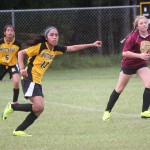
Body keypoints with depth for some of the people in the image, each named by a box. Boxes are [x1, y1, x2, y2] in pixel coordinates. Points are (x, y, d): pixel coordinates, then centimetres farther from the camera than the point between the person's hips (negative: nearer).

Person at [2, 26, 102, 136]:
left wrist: (92, 45, 17)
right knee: (39, 106, -21)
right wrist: (22, 69, -21)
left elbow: (73, 48, 17)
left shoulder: (56, 49, 8)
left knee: (39, 109, 3)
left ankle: (19, 130, 10)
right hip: (29, 80, -8)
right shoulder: (40, 46, -13)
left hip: (37, 82, 8)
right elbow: (21, 53, -8)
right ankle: (12, 107, -4)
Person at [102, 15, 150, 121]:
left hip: (142, 64, 3)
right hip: (128, 64, -3)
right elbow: (125, 53, -30)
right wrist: (139, 55, -39)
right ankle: (107, 111, 26)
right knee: (119, 89, 10)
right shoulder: (133, 37, -25)